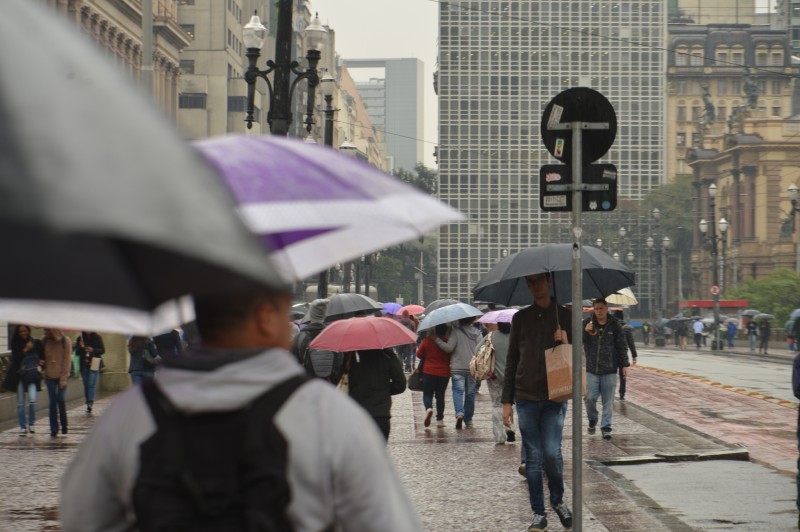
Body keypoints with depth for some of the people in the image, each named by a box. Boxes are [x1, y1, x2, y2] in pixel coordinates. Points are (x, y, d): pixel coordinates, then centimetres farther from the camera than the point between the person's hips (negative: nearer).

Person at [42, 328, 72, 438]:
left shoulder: (66, 341, -6)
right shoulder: (45, 341, 3)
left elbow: (67, 360, -7)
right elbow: (43, 358, 9)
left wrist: (63, 378, -10)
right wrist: (44, 375, 2)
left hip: (61, 376, -2)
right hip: (50, 376, 2)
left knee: (61, 400, -6)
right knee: (52, 402, 0)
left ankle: (64, 427, 11)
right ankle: (54, 430, 4)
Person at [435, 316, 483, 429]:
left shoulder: (455, 331, -7)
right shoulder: (477, 333, 6)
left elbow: (449, 347, -14)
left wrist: (436, 339, -10)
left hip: (457, 368, -4)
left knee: (458, 391, -4)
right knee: (470, 394, 11)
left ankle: (459, 413, -29)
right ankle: (468, 421, 17)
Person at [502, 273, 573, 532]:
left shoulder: (565, 316, 4)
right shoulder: (521, 318, 8)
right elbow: (512, 360, 9)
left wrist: (566, 344, -14)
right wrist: (507, 401, 5)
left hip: (555, 396, -1)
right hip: (526, 398, 2)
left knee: (552, 452, -10)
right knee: (533, 456, 2)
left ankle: (558, 500, 15)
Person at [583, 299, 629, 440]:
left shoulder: (614, 325, 3)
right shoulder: (588, 324, 4)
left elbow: (622, 346, 6)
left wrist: (624, 365, 1)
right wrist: (585, 331, -21)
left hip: (609, 370, 0)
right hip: (592, 369, 0)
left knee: (608, 401, 1)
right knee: (590, 398, -4)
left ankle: (606, 427, 9)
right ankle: (592, 420, 23)